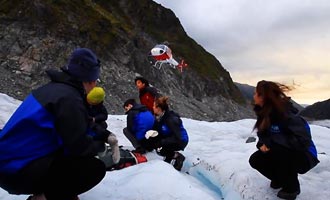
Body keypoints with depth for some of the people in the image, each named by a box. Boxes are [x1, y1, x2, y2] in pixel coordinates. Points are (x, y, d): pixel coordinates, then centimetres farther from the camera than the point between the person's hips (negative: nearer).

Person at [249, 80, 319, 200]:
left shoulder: (286, 114, -29)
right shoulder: (264, 113, -6)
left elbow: (303, 140, -37)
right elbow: (262, 134, 4)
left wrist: (271, 142, -34)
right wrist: (262, 144, -20)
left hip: (303, 156, -6)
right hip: (279, 153, 7)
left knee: (276, 150, -35)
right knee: (255, 160, -12)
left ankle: (292, 186, -8)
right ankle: (280, 179, 15)